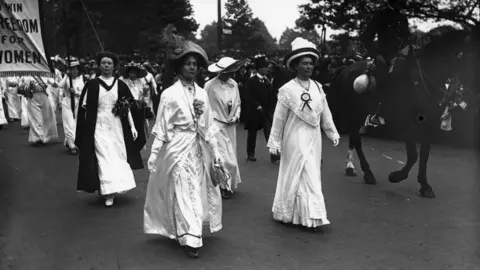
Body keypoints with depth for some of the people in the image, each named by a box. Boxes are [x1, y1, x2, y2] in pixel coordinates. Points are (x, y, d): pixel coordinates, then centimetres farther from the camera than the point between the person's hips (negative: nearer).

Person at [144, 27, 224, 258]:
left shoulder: (202, 93, 7)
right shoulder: (170, 94, -7)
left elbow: (209, 126, 10)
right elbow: (161, 129, -7)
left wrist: (215, 152, 9)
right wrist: (154, 156, -8)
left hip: (198, 150, 6)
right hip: (178, 151, -6)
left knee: (198, 191, 11)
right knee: (185, 194, -4)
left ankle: (183, 232, 28)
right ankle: (190, 239, 4)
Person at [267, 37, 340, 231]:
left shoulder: (318, 87, 5)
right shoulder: (287, 89, -9)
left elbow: (325, 113, 11)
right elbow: (279, 118, -6)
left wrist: (333, 133, 11)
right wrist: (274, 142, -5)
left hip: (314, 138, 5)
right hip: (295, 139, -5)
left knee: (312, 175, 12)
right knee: (304, 177, -4)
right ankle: (310, 215, 4)